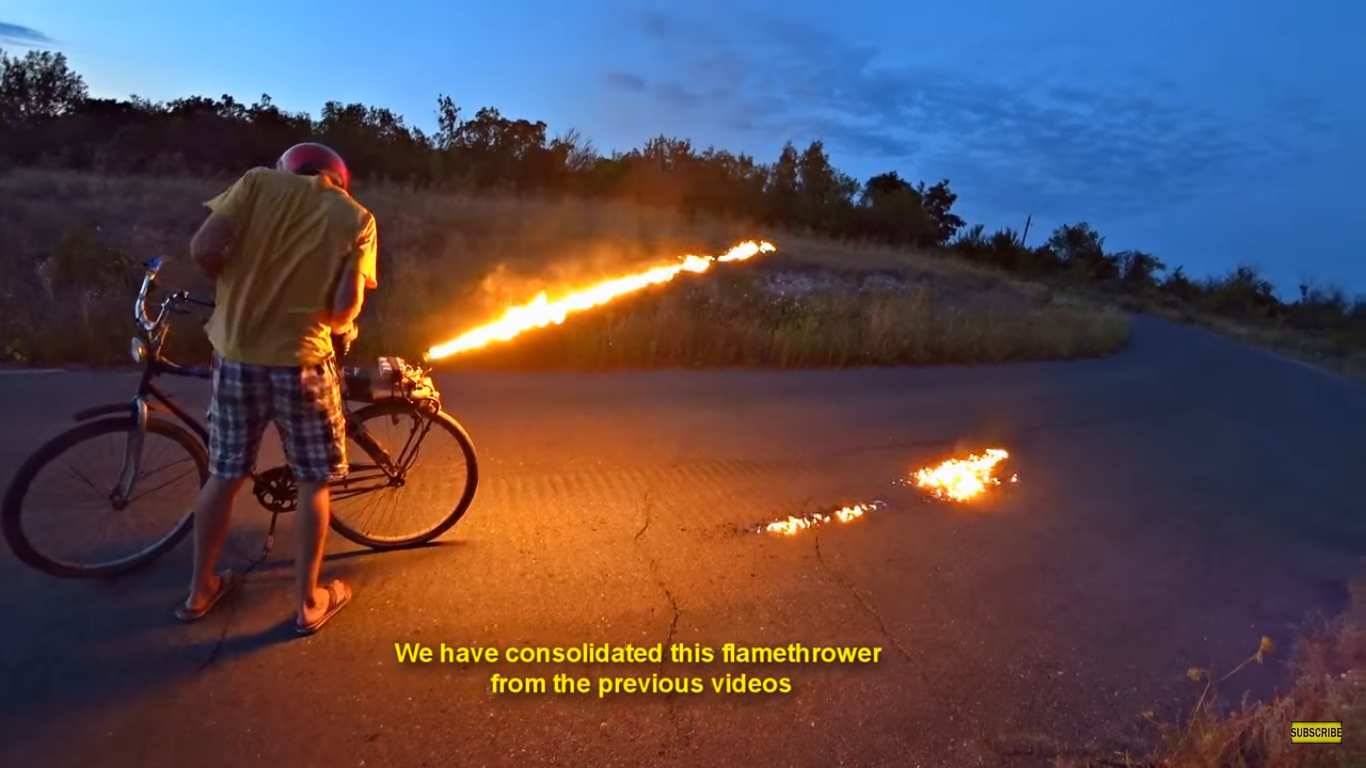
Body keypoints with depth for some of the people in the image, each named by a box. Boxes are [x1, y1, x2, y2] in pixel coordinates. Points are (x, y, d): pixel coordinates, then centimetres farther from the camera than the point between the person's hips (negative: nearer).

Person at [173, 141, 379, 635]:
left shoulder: (257, 181, 4)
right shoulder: (357, 218, 0)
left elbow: (204, 249, -8)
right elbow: (346, 307, -10)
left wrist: (240, 287, 11)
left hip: (236, 352, 3)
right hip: (301, 361, -3)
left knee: (223, 475, 19)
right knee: (314, 483, 12)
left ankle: (200, 590, 35)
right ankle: (309, 602, 22)